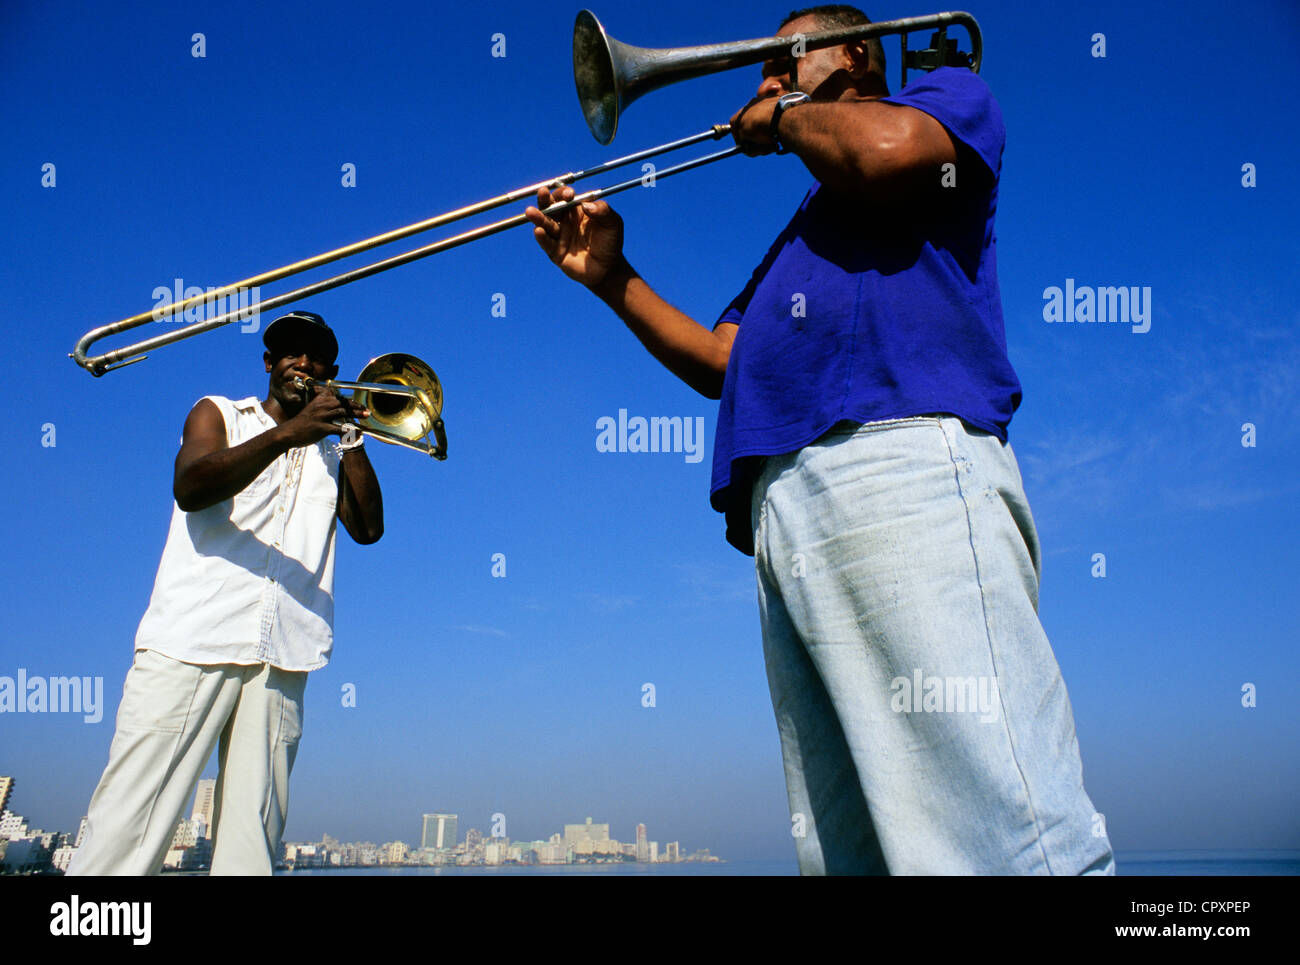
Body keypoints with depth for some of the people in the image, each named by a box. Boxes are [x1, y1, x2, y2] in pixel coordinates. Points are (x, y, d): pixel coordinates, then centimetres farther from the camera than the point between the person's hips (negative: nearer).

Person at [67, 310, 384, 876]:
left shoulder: (329, 452, 24)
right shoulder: (219, 414, 16)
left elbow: (367, 528, 8)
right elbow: (190, 487, -6)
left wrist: (351, 433, 2)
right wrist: (287, 433, -18)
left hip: (282, 658, 3)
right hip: (192, 639, -2)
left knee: (251, 836, -3)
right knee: (128, 823, -9)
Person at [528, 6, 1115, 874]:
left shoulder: (949, 96, 19)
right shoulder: (802, 232, 39)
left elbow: (888, 151, -7)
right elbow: (719, 362, 32)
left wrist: (783, 116, 12)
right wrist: (611, 279, 25)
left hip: (902, 467, -8)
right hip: (783, 507, 8)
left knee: (1003, 836, -19)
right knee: (844, 847, 3)